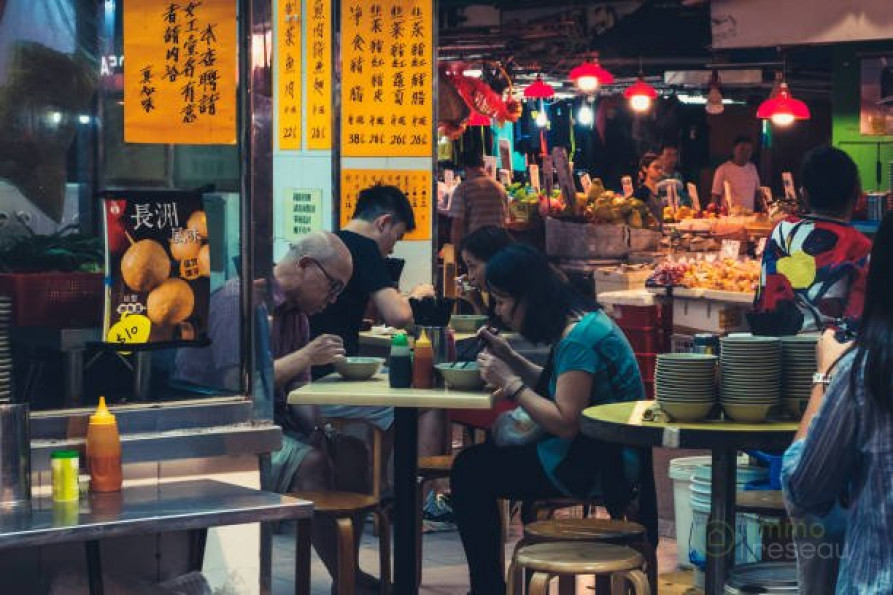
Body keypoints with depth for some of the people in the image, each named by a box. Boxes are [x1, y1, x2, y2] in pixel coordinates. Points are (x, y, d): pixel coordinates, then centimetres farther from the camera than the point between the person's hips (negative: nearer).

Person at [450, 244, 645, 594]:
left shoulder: (578, 337, -21)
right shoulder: (580, 321, 10)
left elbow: (565, 423, -23)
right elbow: (557, 388, 19)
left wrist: (510, 383, -16)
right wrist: (510, 358, 9)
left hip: (597, 469, -10)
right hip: (596, 454, 10)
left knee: (469, 471, -11)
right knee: (477, 457, 11)